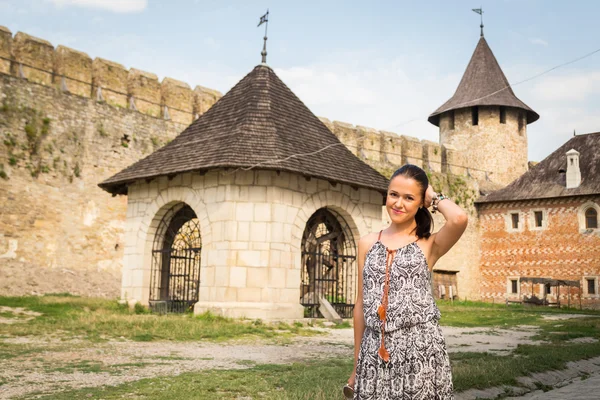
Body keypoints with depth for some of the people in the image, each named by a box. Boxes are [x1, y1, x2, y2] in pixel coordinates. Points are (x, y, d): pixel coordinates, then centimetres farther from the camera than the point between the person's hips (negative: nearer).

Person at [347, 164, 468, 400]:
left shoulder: (429, 245, 0)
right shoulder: (368, 243, 9)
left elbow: (459, 219, -22)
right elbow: (362, 303, 12)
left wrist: (434, 198, -2)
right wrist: (357, 365, 13)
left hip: (419, 348, -3)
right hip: (374, 351, 3)